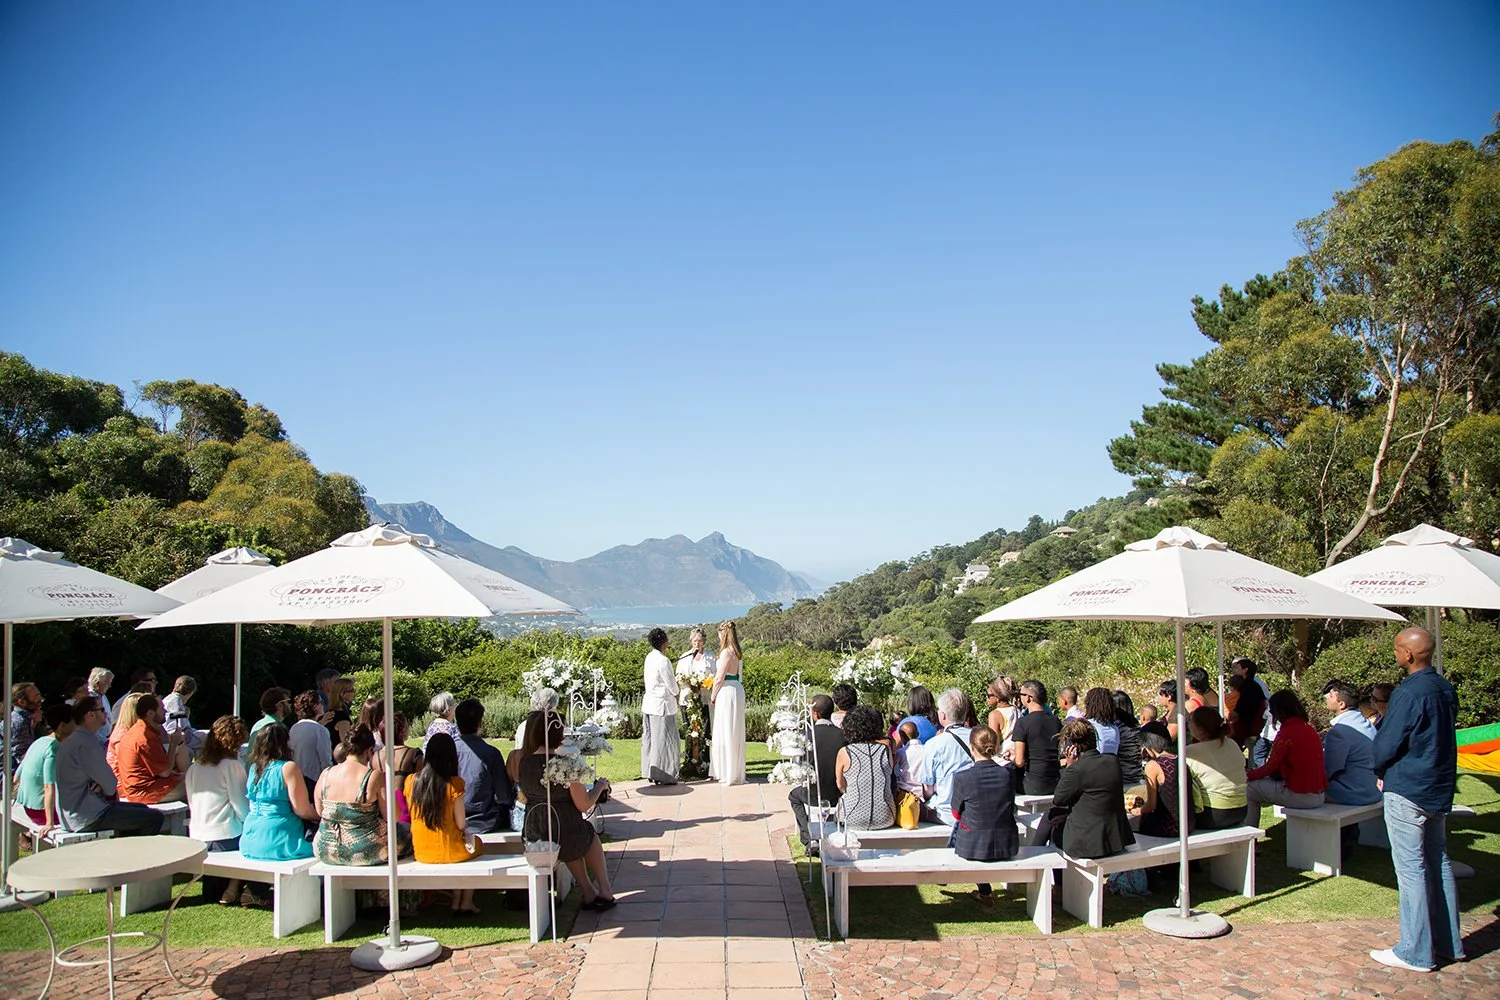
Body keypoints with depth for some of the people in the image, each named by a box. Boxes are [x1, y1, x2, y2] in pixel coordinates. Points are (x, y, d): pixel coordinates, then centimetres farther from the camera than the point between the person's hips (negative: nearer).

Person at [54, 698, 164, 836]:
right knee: (155, 818, -14)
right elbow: (111, 786, -17)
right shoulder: (88, 744, -20)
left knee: (141, 809, 22)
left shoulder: (71, 740, 12)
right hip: (88, 817, -11)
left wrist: (100, 785, -5)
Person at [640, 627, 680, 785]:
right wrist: (676, 694, 6)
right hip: (662, 705, -9)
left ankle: (649, 772, 21)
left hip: (649, 703, 9)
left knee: (650, 739, 14)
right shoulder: (663, 660, -19)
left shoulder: (650, 657, 6)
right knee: (663, 740, -1)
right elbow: (671, 684, -13)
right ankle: (663, 776, 4)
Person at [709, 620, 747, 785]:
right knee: (733, 732, 15)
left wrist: (712, 696, -3)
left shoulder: (726, 652, -18)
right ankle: (733, 770, 23)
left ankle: (729, 773, 6)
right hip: (737, 689, 9)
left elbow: (720, 678, -17)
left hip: (727, 692, -9)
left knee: (726, 732, -1)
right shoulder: (737, 652, 9)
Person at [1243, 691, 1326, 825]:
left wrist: (1249, 775, 9)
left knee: (1250, 789, 5)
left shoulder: (1286, 733, -15)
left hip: (1301, 797, -9)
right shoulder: (1308, 729, 10)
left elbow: (1270, 768, -8)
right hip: (1318, 795, 9)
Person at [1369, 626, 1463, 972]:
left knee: (1411, 867, -3)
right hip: (1440, 788, 9)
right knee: (1438, 862, 15)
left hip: (1407, 789, -9)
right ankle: (1449, 943, 24)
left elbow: (1387, 744, -18)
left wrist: (1381, 771, 3)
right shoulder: (1446, 689, 6)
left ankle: (1416, 953, 2)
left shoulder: (1409, 693, -21)